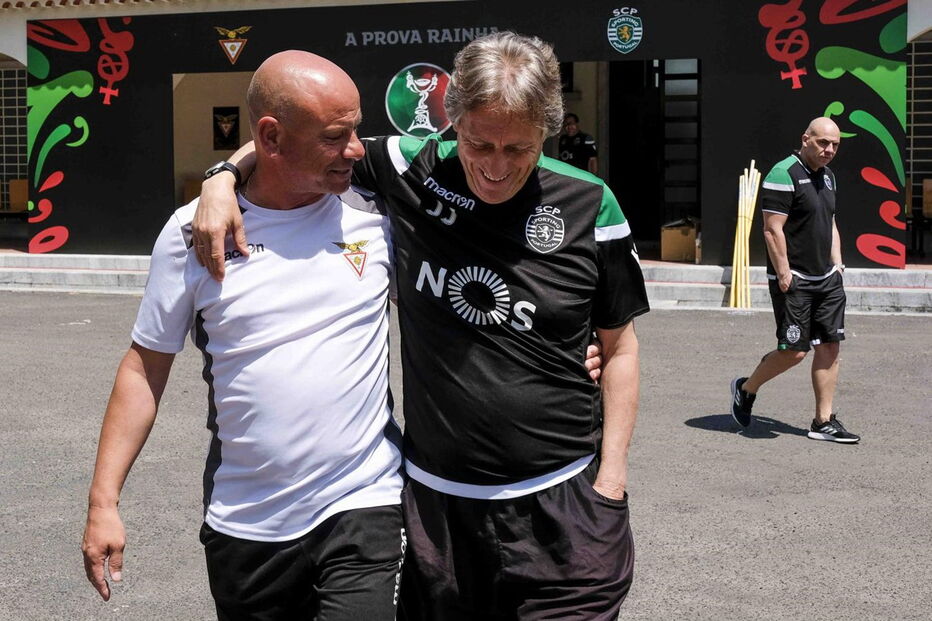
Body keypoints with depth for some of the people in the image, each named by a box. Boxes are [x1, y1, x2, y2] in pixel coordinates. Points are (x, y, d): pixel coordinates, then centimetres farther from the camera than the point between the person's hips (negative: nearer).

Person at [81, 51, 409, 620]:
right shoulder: (193, 232, -4)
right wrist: (103, 502, -1)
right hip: (243, 525, 1)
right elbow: (147, 366, 3)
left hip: (364, 508, -1)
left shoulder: (375, 212, -3)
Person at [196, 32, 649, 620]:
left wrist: (611, 479, 0)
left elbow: (620, 346, 3)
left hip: (560, 504, -1)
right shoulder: (412, 169, -5)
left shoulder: (590, 206, -6)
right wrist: (222, 178, -8)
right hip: (436, 500, 2)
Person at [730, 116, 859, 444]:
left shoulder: (827, 176, 15)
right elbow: (772, 230, -17)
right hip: (793, 281, -8)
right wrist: (784, 274, -19)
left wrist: (836, 262, 14)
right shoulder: (784, 175, -13)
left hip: (826, 279, 8)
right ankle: (746, 389, 19)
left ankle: (824, 422, 11)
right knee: (794, 351, -6)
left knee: (829, 346, 4)